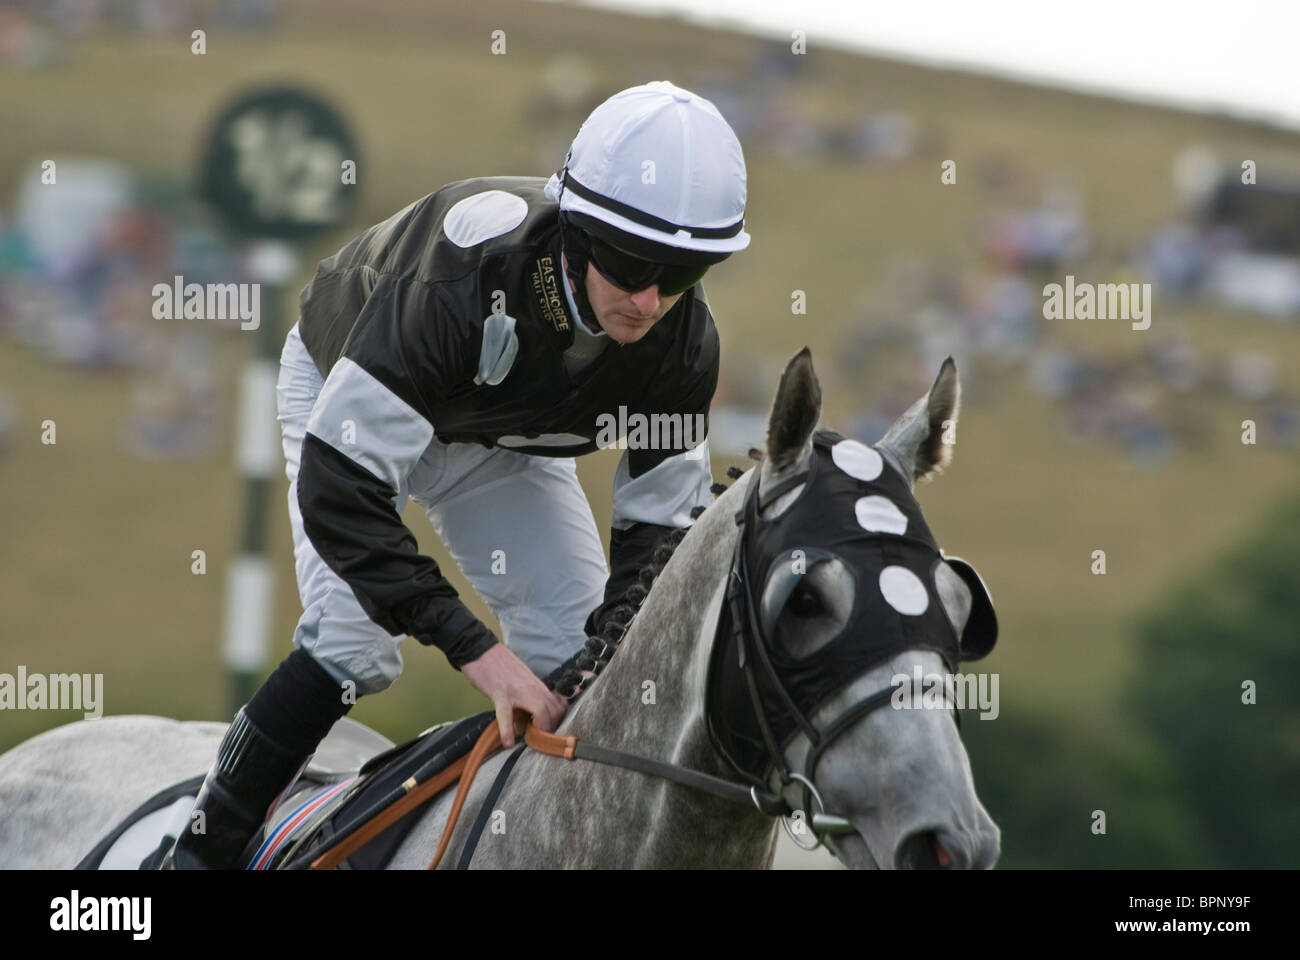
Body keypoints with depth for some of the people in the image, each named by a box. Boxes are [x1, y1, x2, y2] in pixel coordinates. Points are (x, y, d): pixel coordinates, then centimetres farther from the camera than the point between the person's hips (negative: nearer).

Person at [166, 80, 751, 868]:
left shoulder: (684, 341, -30)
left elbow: (663, 520, -16)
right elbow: (337, 485, -46)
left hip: (504, 439, 5)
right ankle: (202, 853, -11)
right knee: (354, 647, -21)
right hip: (351, 386, -5)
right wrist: (476, 649, -50)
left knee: (574, 648, -6)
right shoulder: (461, 277, -46)